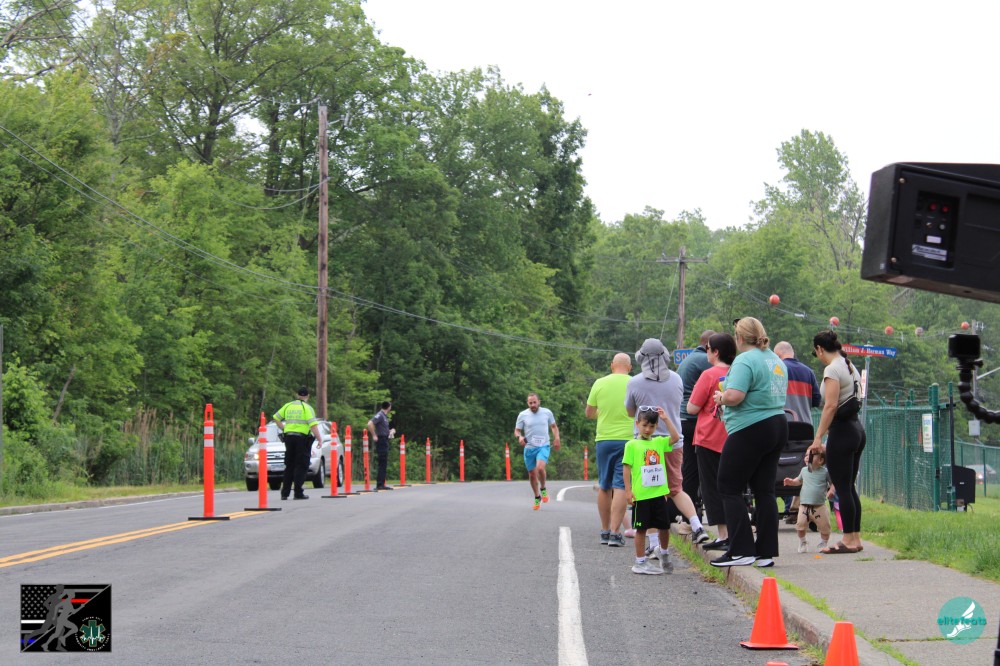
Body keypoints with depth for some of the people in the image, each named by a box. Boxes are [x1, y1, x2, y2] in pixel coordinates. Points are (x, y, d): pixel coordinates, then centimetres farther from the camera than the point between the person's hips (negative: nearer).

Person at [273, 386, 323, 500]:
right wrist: (320, 439, -12)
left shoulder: (288, 406, 10)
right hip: (302, 438, -5)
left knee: (289, 466, 13)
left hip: (288, 436, 5)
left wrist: (283, 429, 22)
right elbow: (313, 425, -15)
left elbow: (276, 418, 16)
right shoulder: (307, 408, -6)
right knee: (301, 466, -1)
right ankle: (298, 493, -6)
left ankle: (285, 493, 10)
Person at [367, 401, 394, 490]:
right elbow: (370, 424, -25)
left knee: (384, 464, 11)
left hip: (385, 441, 10)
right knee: (382, 464, -10)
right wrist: (374, 435, -21)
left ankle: (381, 484, 14)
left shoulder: (385, 416, 17)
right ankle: (379, 485, -10)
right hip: (381, 440, -10)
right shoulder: (379, 415, -12)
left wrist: (390, 431, 15)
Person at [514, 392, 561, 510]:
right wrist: (519, 437, -18)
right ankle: (537, 498, 28)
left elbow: (554, 426, 16)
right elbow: (517, 430, 5)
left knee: (540, 468, -26)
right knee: (532, 474, 7)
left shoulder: (547, 412, 1)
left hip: (543, 447, -1)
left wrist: (556, 438, 1)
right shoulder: (523, 415, -2)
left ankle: (543, 489, 1)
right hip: (529, 448, 2)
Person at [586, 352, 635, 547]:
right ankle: (614, 533, -13)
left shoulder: (600, 383, 1)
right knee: (621, 487, -4)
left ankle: (604, 531, 19)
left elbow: (589, 413, 10)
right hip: (627, 439, -2)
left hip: (604, 439, 2)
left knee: (604, 487, 13)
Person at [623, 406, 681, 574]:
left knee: (665, 526, 11)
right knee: (641, 528, 3)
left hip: (659, 492, 4)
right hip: (641, 495, -4)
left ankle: (662, 552, 35)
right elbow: (627, 467, -4)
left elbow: (675, 437, -4)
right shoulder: (632, 445, -2)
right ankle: (640, 562, 10)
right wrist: (628, 490, -10)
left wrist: (666, 419, -5)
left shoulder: (659, 442, 9)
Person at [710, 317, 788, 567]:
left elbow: (735, 396, -26)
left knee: (729, 489, 0)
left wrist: (720, 397, -5)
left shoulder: (745, 361, -14)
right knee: (764, 490, 10)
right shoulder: (776, 360, 15)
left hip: (750, 431, -9)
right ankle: (767, 552, 8)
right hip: (778, 425, 9)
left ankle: (741, 551, -5)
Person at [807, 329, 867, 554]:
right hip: (857, 427, 9)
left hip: (842, 431, -9)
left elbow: (831, 406, -20)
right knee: (849, 487, 13)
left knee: (842, 488, -4)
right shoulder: (850, 367, 15)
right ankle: (855, 538, 14)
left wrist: (818, 438, -18)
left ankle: (848, 540, -2)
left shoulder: (832, 369, -12)